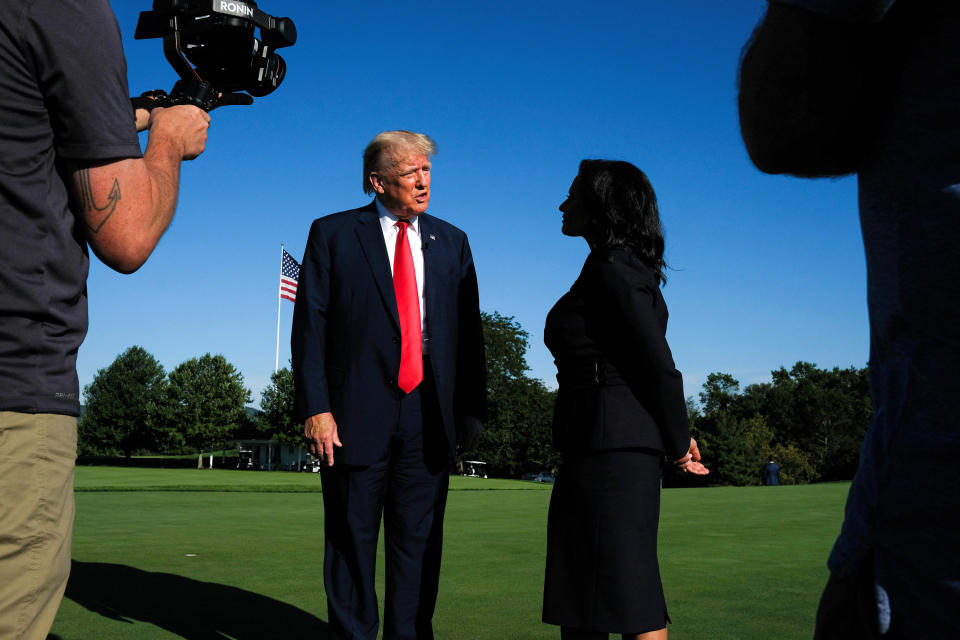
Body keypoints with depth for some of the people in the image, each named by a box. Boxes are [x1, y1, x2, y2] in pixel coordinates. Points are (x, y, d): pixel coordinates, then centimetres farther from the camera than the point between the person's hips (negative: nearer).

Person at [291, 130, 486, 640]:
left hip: (430, 416, 3)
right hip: (358, 413, -2)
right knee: (352, 540, 7)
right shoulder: (333, 234, 4)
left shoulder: (451, 242, 13)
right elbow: (309, 326, -2)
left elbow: (469, 330, 12)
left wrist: (473, 407, 5)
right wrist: (315, 408, -11)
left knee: (419, 541, 9)